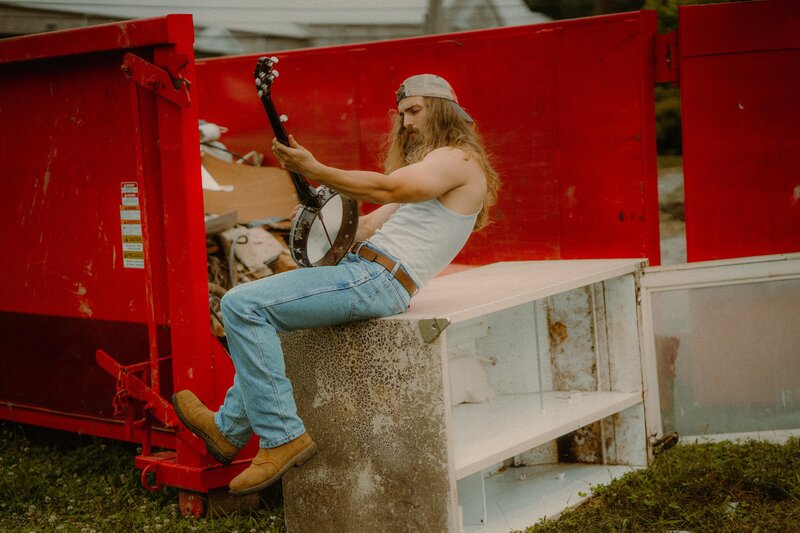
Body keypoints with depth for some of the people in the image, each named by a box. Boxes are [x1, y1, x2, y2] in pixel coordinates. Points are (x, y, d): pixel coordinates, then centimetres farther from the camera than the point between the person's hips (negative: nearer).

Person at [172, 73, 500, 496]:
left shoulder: (458, 160, -6)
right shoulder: (430, 169, 27)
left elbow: (386, 189, -24)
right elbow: (370, 226, 23)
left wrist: (313, 170, -27)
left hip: (377, 279, -11)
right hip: (362, 268, 11)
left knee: (242, 306, -18)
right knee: (260, 316, 24)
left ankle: (282, 436, -17)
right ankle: (229, 428, 31)